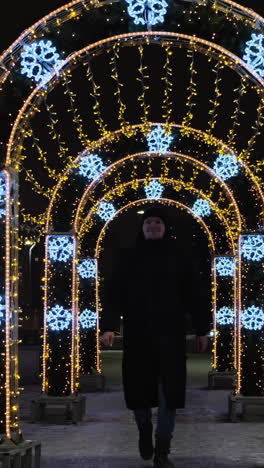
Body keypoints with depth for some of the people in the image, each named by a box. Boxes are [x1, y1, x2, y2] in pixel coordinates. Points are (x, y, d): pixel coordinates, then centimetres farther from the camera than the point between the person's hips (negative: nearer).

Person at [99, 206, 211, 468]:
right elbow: (114, 293, 0)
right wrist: (108, 326, -12)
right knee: (137, 389, 5)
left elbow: (193, 295, 5)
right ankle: (144, 433, 33)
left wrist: (202, 329, 2)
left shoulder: (178, 257, 5)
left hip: (170, 335, 0)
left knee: (168, 392, -4)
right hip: (137, 335, 1)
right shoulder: (128, 257, 6)